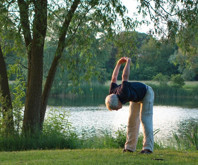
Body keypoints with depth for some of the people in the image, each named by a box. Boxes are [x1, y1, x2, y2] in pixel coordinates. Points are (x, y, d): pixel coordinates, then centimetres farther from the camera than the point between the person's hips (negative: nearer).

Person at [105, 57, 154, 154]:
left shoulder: (123, 94, -43)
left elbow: (125, 76, -38)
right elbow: (114, 79, -6)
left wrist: (128, 62, -25)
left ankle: (148, 147, -20)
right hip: (136, 97, 7)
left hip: (146, 93, -7)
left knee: (145, 119, -17)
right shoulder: (111, 95, -20)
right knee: (132, 120, 3)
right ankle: (130, 147, 7)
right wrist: (119, 63, 4)